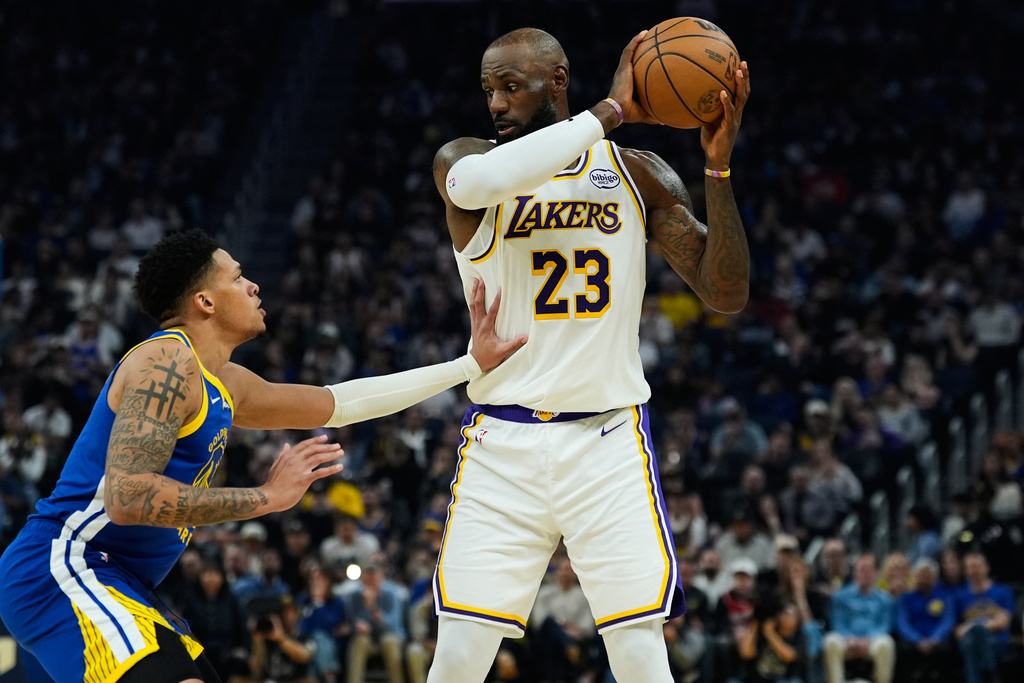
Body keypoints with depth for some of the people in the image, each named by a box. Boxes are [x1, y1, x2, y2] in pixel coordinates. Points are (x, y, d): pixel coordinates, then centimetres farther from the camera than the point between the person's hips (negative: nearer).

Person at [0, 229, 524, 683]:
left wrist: (471, 365, 27)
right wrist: (266, 497, -20)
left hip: (119, 586, 11)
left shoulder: (225, 385, 18)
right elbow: (126, 497, -24)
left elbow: (339, 403, 28)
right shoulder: (166, 361, -12)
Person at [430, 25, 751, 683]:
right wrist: (609, 112, -24)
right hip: (502, 443, -1)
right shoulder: (461, 161, 0)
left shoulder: (637, 174, 5)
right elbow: (476, 180, -27)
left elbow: (727, 294, -1)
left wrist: (718, 163, -13)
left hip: (610, 438, 1)